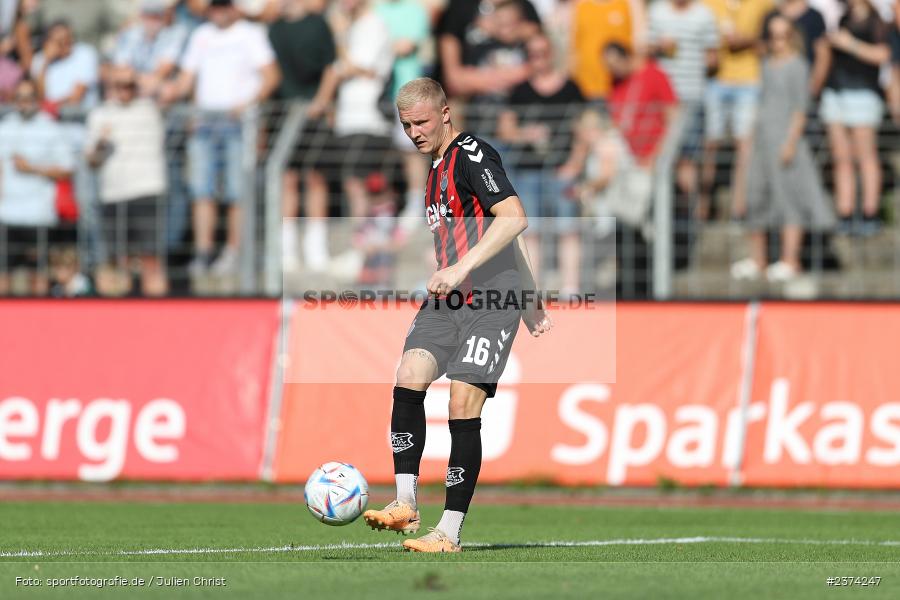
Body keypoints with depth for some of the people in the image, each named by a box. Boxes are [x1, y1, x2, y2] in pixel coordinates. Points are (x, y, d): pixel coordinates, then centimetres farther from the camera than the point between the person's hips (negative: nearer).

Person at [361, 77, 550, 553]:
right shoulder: (439, 167, 22)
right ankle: (406, 504, -14)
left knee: (463, 408, -10)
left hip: (490, 300, -8)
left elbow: (513, 219, -19)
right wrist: (530, 301, 32)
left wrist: (461, 268, -26)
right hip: (448, 300, 8)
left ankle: (450, 531, -6)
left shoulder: (472, 155, -7)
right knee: (409, 377, -14)